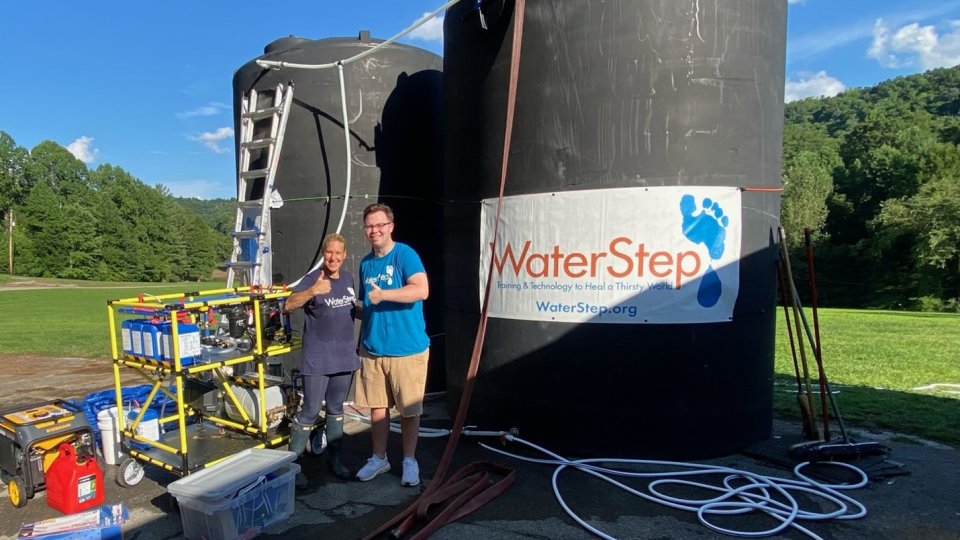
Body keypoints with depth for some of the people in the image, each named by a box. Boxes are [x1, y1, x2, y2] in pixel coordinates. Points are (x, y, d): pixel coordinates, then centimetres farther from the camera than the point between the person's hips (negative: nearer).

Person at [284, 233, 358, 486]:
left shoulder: (348, 278, 7)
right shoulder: (312, 279, -12)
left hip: (345, 356, 6)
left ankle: (334, 458, 27)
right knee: (310, 412, -2)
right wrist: (313, 291, -43)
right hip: (317, 358, -6)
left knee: (336, 409, 15)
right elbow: (288, 305, -28)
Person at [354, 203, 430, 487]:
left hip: (407, 349, -6)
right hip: (372, 349, 6)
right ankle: (379, 458, 31)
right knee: (377, 407, 14)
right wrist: (363, 339, 18)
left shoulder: (405, 254, -10)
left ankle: (410, 461, 24)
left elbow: (422, 290, -26)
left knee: (409, 410, 6)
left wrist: (382, 295, -25)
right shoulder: (366, 263, 11)